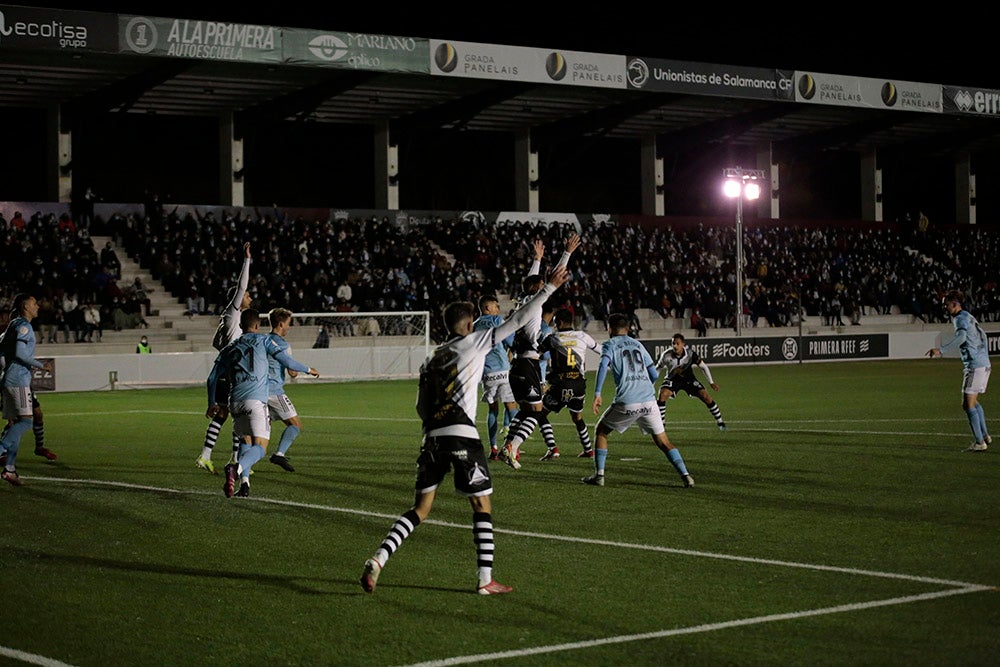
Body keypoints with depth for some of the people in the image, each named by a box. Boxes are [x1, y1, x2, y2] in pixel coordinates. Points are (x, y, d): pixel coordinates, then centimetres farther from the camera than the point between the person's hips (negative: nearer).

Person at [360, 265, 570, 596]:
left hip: (432, 437, 5)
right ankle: (485, 579, 3)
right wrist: (549, 287, 8)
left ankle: (378, 558, -8)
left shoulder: (432, 358, 20)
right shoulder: (475, 341, 5)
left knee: (420, 509, 10)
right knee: (482, 507, 5)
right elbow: (518, 319, 3)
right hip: (462, 434, -5)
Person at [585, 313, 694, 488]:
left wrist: (597, 393, -17)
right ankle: (685, 475, -2)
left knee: (600, 431, 17)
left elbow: (603, 365, -13)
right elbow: (654, 374, 21)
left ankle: (599, 475, 11)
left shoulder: (609, 345, 8)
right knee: (663, 441, 11)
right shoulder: (638, 345, 21)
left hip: (626, 403, -3)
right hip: (648, 401, 4)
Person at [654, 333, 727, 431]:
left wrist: (711, 382, -9)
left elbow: (703, 366, -9)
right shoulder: (666, 355, -24)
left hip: (689, 379, 0)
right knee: (662, 396, -26)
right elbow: (658, 369, -6)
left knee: (706, 397, -10)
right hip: (672, 380, 0)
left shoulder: (690, 353, -24)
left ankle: (720, 421, 8)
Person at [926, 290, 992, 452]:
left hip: (974, 365, -10)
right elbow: (982, 336, 30)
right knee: (974, 402, 21)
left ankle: (979, 442, -9)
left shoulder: (961, 318, -11)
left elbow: (961, 337, -30)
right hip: (984, 364, 10)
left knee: (968, 404, -8)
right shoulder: (969, 317, 18)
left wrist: (941, 350, -39)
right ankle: (985, 436, 26)